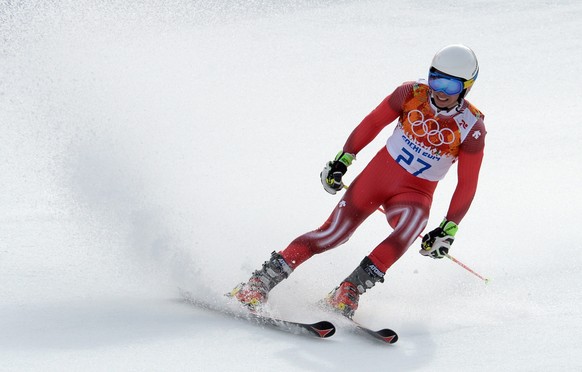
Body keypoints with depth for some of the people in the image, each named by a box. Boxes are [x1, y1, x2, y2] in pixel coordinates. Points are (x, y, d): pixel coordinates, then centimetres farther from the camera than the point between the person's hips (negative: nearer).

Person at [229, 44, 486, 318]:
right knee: (334, 233, -9)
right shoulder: (412, 94, -13)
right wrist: (343, 159, 4)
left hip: (416, 193, -1)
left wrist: (448, 229, -10)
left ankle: (347, 293, -28)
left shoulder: (472, 128, -15)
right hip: (378, 173, 1)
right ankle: (259, 284, -3)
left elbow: (467, 185, -8)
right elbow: (372, 123, 2)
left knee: (411, 225, -33)